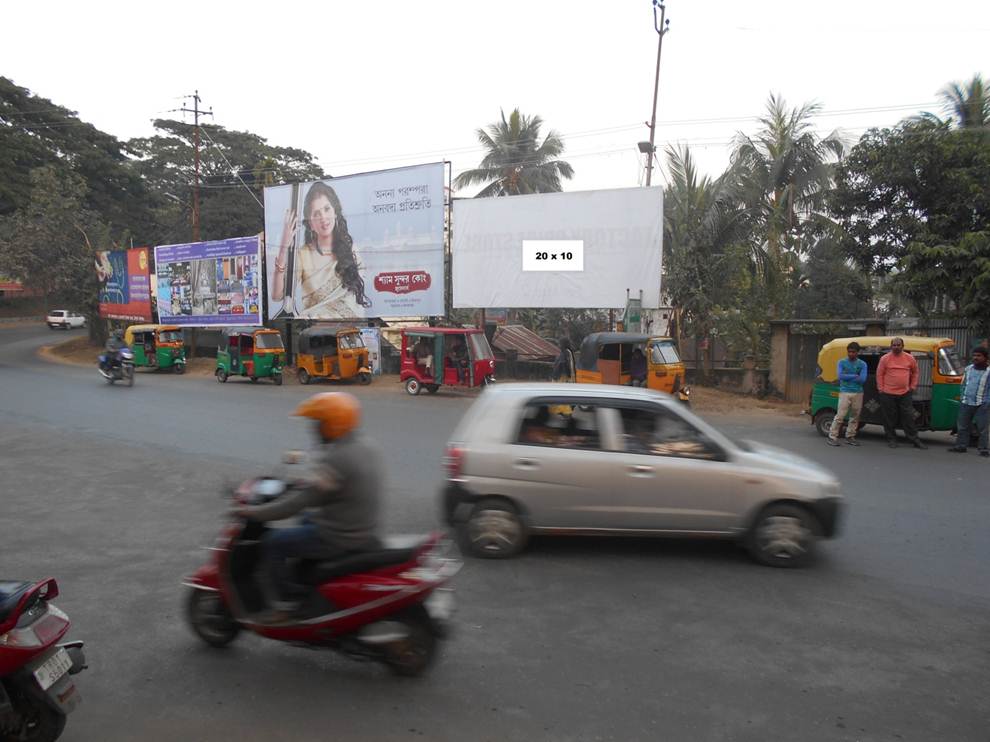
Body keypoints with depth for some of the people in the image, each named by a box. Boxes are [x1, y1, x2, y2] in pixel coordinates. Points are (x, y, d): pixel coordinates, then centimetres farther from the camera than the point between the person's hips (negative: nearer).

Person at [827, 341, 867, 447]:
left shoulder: (862, 364, 5)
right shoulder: (842, 362, 4)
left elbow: (862, 379, -7)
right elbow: (840, 376, -10)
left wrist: (847, 377, -6)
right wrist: (854, 376, -7)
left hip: (858, 393, 2)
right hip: (845, 392, -2)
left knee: (855, 416, 7)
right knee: (840, 415, -9)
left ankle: (850, 436, 18)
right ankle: (832, 437, -7)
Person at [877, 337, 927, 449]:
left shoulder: (910, 358, 4)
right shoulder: (885, 358, -2)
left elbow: (915, 372, 17)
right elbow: (879, 374, 1)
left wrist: (913, 386, 11)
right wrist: (881, 389, -3)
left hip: (905, 394, 2)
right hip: (888, 394, -2)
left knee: (908, 417, 4)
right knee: (890, 418, 4)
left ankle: (915, 440, 11)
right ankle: (891, 439, 14)